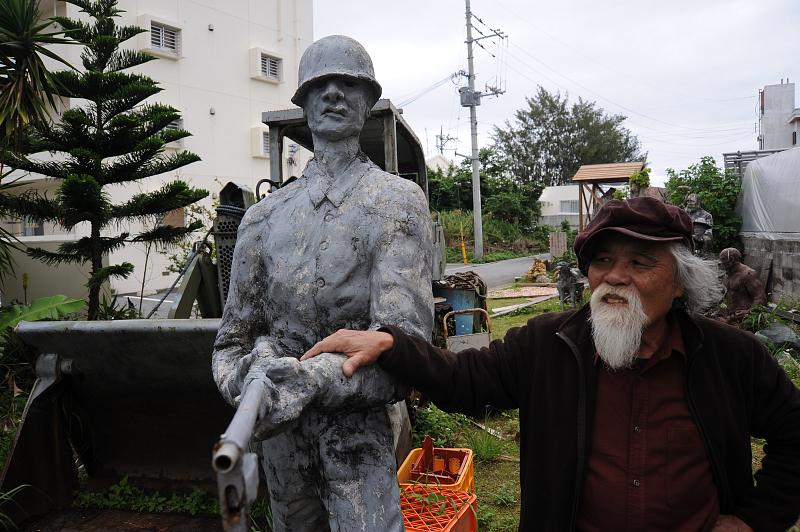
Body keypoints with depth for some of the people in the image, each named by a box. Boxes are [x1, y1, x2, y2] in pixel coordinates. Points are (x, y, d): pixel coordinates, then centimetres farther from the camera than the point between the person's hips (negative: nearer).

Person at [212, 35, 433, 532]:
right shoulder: (265, 216, 6)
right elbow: (234, 338, 7)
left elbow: (404, 336, -17)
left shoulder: (398, 201, -6)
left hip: (360, 422, -4)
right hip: (280, 425, 4)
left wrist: (313, 378, -32)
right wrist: (247, 382, -16)